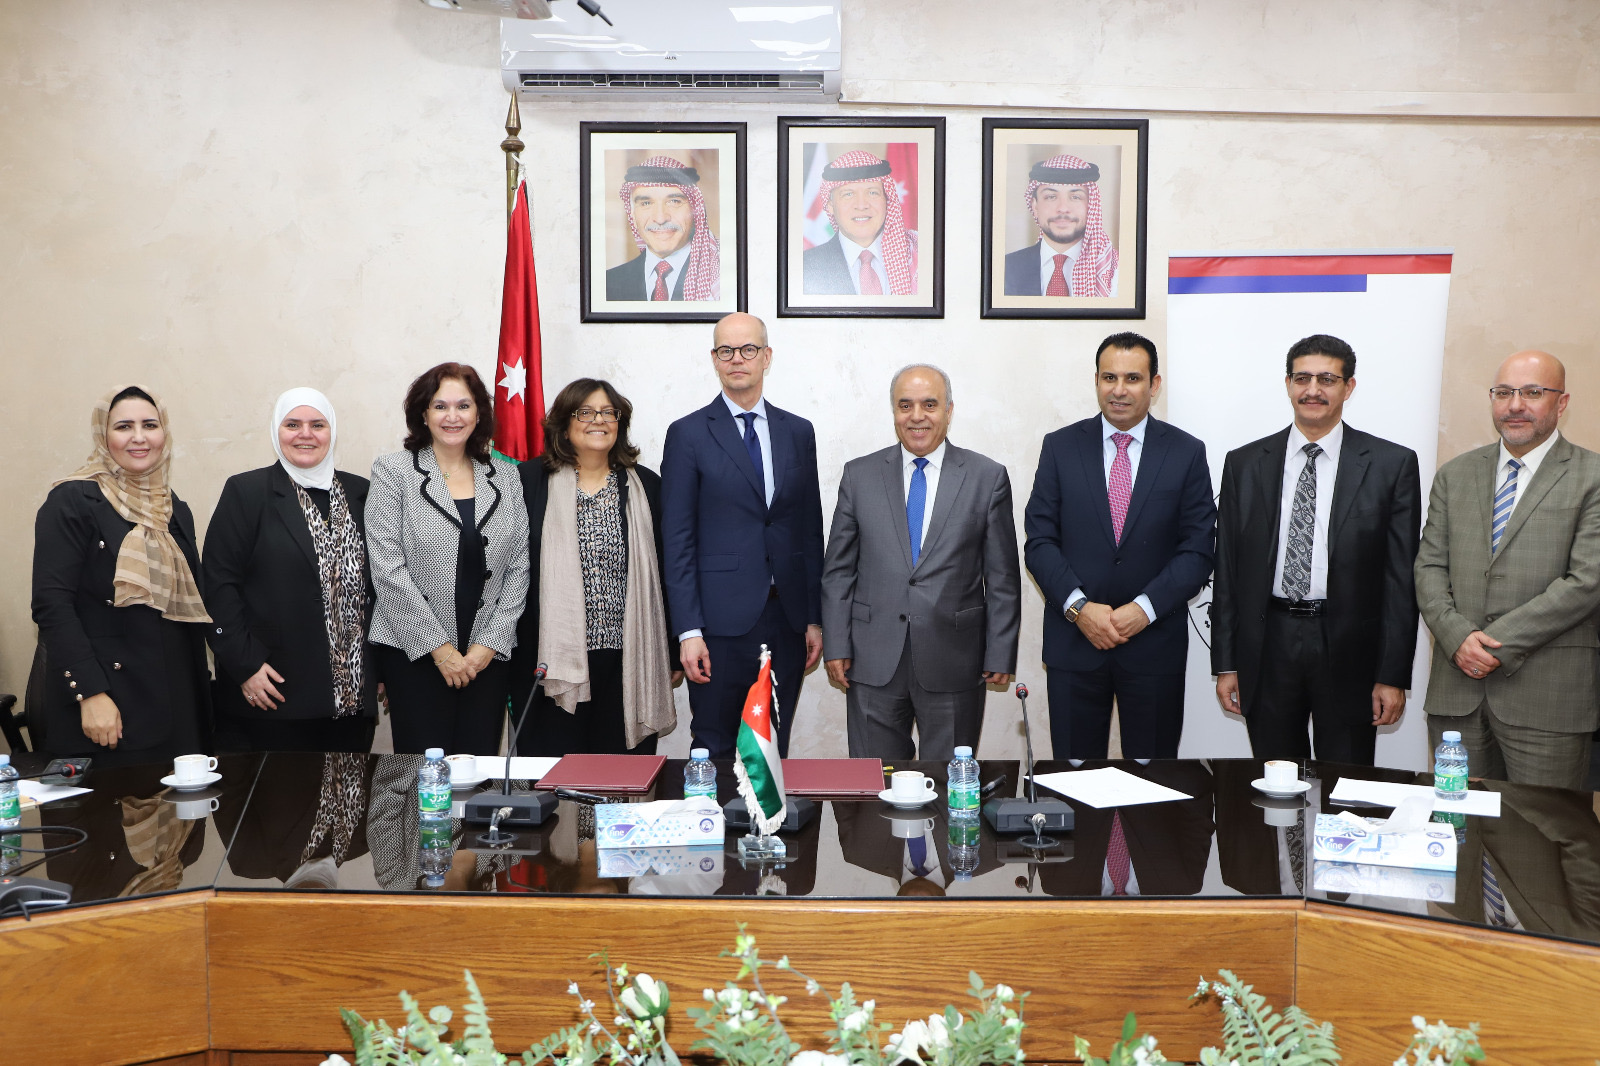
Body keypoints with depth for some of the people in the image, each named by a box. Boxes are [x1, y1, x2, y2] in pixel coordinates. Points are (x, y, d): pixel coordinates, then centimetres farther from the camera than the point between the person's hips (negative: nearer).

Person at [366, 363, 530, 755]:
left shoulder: (505, 477, 9)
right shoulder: (392, 472, 0)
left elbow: (519, 566, 6)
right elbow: (387, 569, -7)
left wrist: (489, 644, -3)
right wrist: (439, 648, -9)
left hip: (488, 654, 3)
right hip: (413, 650, -2)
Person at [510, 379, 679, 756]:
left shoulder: (645, 486, 11)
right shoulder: (530, 482, 5)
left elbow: (663, 574, 12)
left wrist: (672, 656, 10)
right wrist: (514, 656, 1)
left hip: (628, 659, 2)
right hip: (553, 660, -1)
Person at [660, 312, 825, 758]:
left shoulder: (798, 432, 11)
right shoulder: (688, 434, -1)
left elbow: (811, 529, 12)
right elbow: (677, 540, -4)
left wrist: (815, 618, 7)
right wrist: (687, 630, -10)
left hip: (787, 619, 4)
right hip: (721, 620, -3)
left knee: (773, 750, 11)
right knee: (715, 750, 3)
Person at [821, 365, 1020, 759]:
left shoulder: (988, 477, 3)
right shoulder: (859, 475, 6)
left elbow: (1003, 577, 3)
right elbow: (838, 570, 7)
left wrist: (1001, 654, -1)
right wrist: (836, 645, 0)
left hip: (953, 664, -1)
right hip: (873, 663, 1)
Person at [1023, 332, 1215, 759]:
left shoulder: (1187, 452, 3)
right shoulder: (1060, 447, 4)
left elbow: (1198, 548, -2)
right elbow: (1039, 540, 0)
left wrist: (1145, 608, -13)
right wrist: (1078, 606, -13)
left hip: (1155, 644, 0)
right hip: (1073, 641, 0)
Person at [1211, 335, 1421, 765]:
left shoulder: (1392, 464, 1)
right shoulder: (1244, 464, 6)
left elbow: (1402, 577, -1)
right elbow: (1228, 570, 6)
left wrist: (1394, 675, -5)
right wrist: (1225, 664, 3)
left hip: (1349, 651, -1)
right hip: (1267, 648, 2)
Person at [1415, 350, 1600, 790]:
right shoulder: (1455, 475, 13)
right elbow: (1429, 566, 9)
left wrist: (1498, 642, -13)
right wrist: (1458, 636, -9)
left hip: (1547, 700, -3)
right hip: (1456, 692, 4)